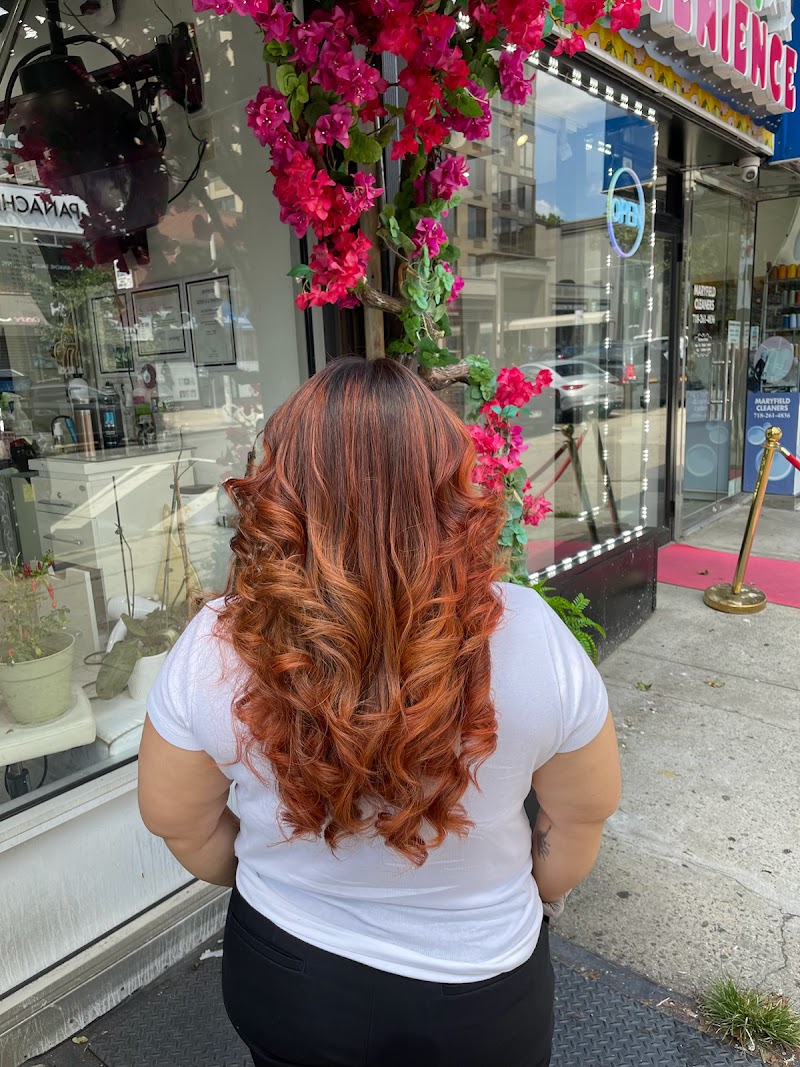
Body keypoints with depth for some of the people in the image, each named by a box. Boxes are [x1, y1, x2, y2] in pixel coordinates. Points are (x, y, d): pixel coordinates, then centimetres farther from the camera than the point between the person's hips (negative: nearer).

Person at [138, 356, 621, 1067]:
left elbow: (176, 819, -8)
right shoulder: (531, 637, -26)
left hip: (282, 983, 1)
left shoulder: (216, 649, -24)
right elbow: (583, 811, -10)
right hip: (476, 1004, 0)